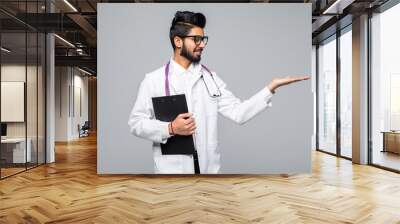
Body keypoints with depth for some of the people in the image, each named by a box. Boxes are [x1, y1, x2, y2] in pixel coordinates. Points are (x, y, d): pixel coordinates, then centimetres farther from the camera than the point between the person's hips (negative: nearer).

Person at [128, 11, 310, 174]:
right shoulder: (153, 80, -4)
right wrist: (170, 128, -18)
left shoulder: (211, 78, 5)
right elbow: (136, 123, -3)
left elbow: (238, 113, -1)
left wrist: (271, 87, -8)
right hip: (171, 169, -3)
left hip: (209, 168, 3)